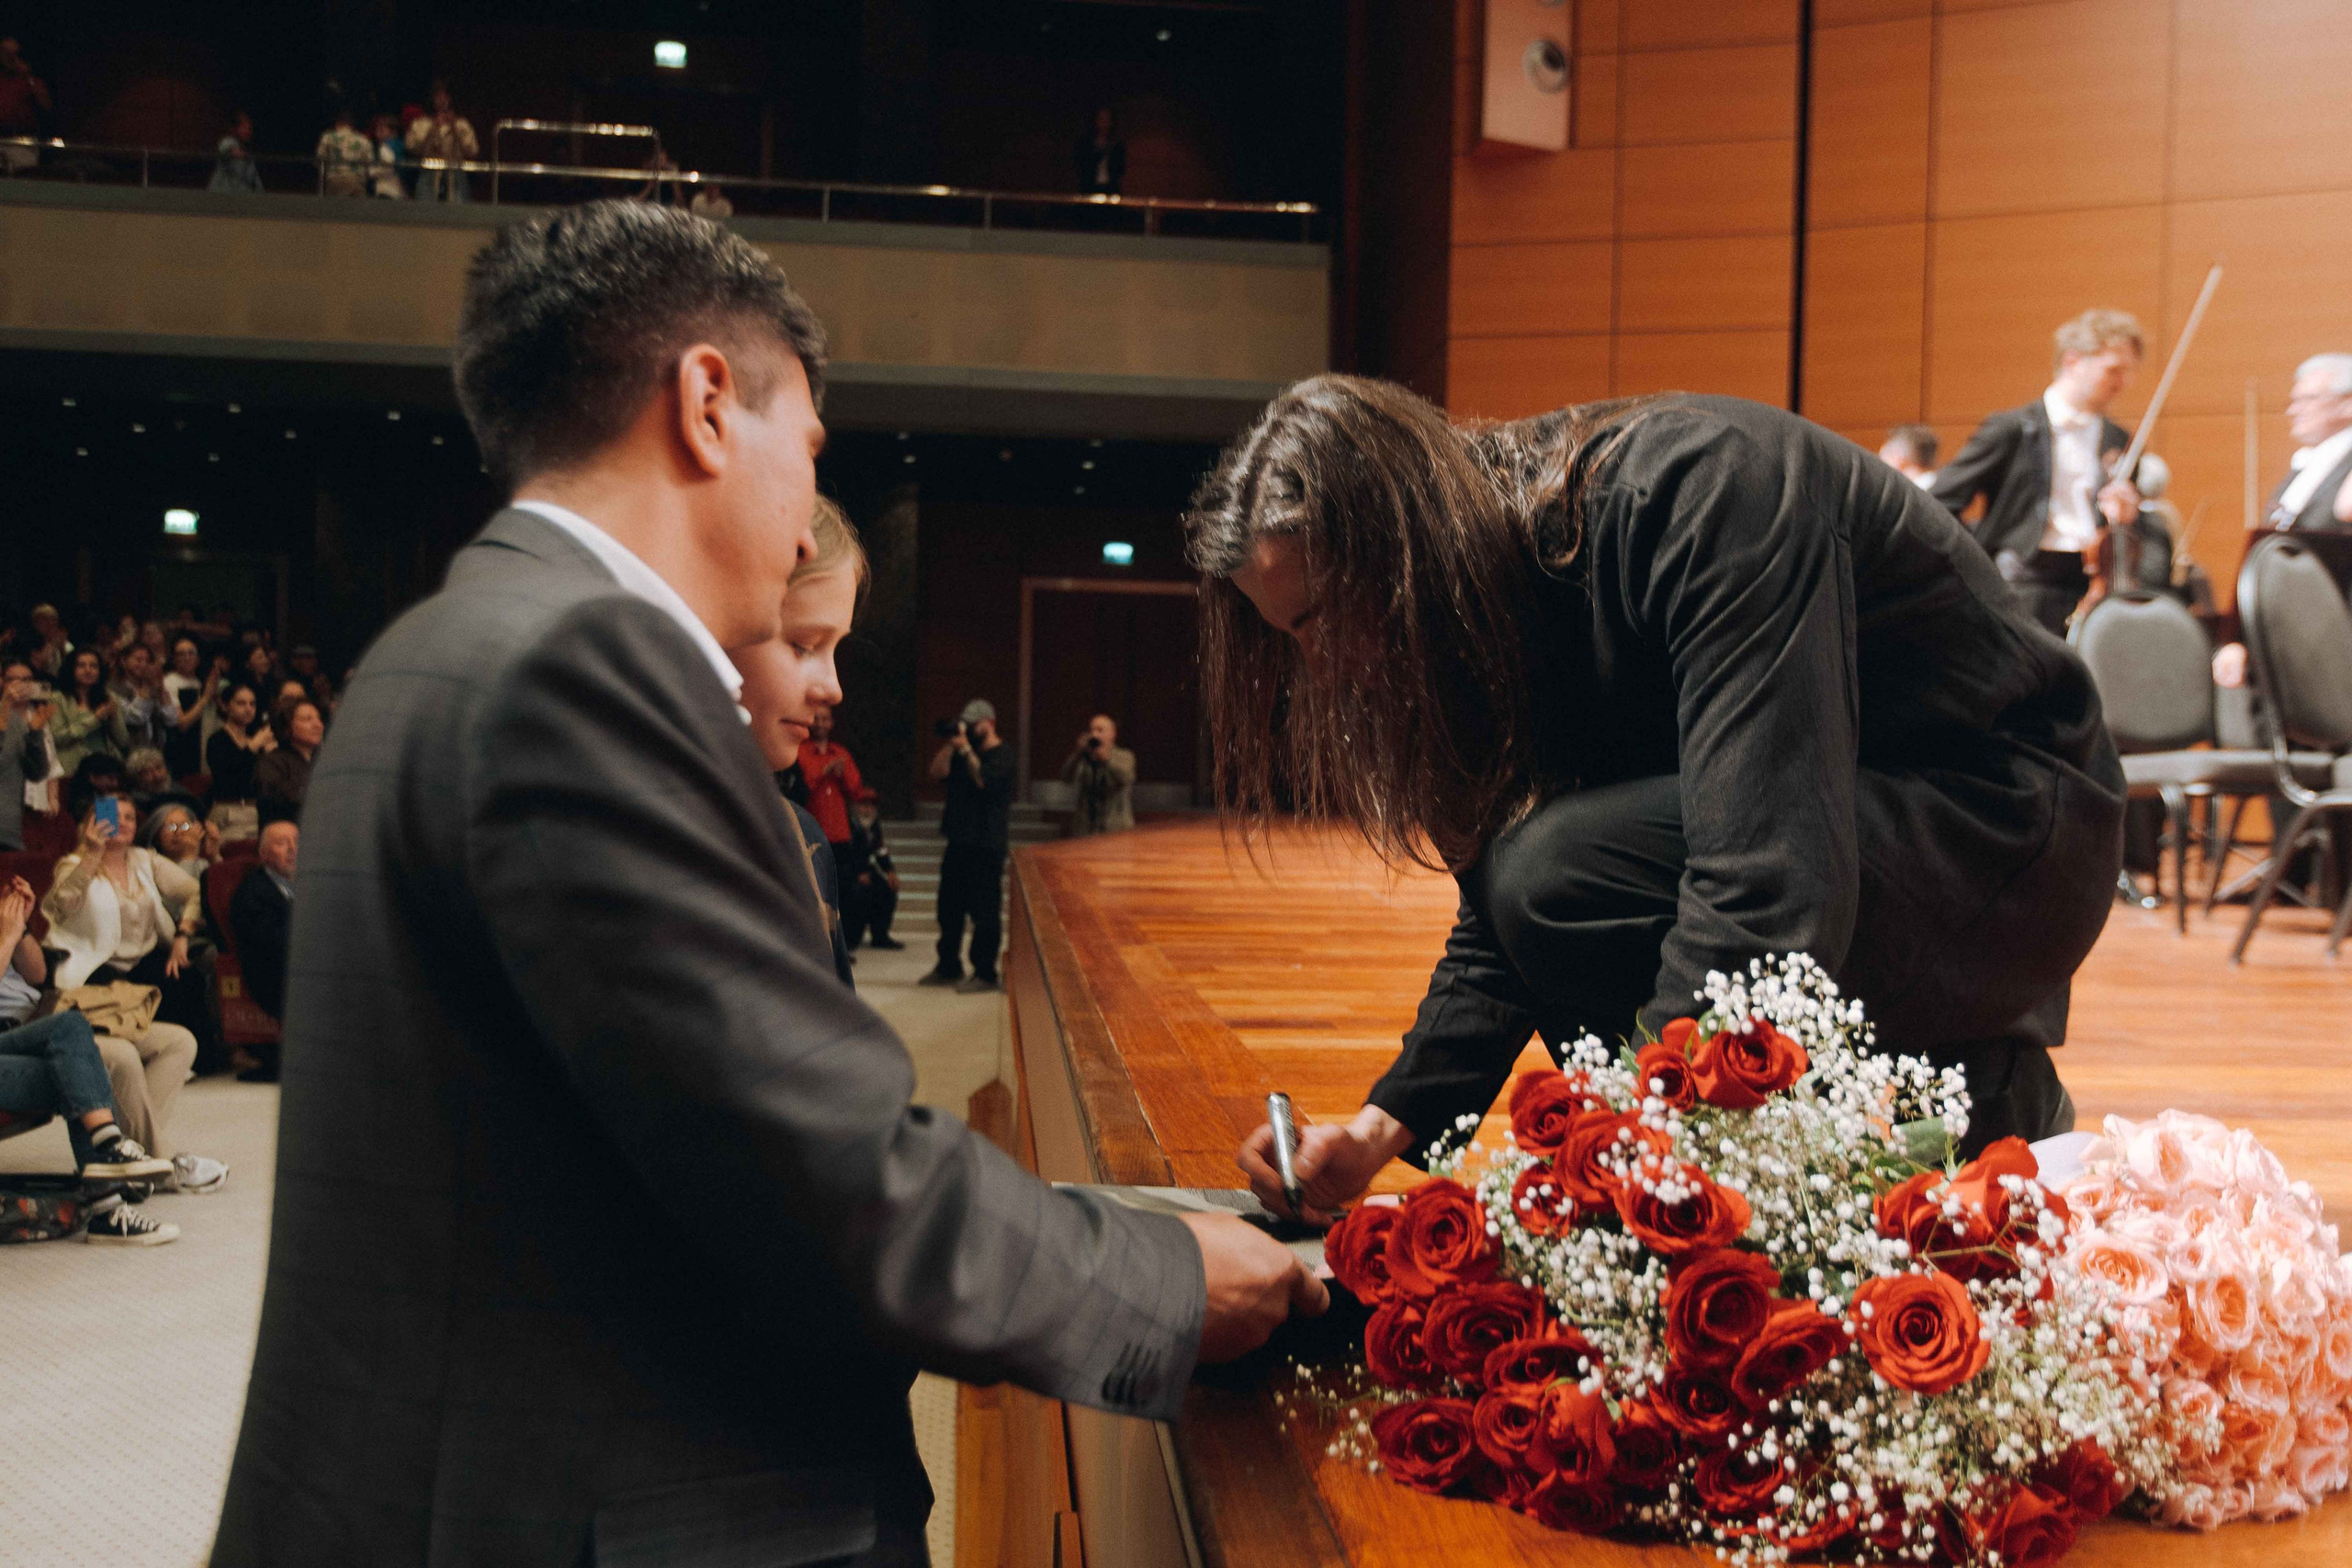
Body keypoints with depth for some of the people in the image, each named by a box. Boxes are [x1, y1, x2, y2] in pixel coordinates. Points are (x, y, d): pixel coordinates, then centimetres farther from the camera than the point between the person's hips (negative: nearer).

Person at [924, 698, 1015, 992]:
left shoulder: (1001, 754, -5)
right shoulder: (963, 751, 18)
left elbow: (984, 780, -21)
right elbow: (938, 772, 6)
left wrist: (966, 749, -15)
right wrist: (951, 743, -1)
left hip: (986, 846, -8)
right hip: (959, 841, 8)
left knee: (984, 911, -5)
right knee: (949, 907, 13)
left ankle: (984, 973, -1)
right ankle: (949, 967, 24)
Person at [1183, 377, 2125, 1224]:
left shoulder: (1700, 488, -26)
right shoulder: (1515, 611, -1)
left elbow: (1767, 884, -36)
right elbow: (1498, 918, 3)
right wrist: (1385, 1124, -11)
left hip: (2010, 834, -9)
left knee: (1565, 875, -26)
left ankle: (1976, 1103, -7)